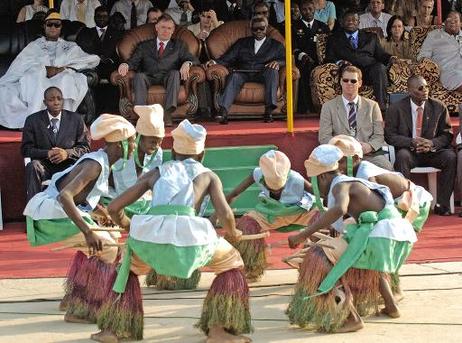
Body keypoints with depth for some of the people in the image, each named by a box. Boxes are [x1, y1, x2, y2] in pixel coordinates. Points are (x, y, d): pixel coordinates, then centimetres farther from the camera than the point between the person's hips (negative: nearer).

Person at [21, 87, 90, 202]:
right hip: (44, 167, 0)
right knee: (32, 166, -32)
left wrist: (67, 153, -16)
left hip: (68, 166, 0)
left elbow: (85, 147, 5)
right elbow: (26, 149, 0)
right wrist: (47, 153, -18)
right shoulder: (33, 120, 5)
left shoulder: (76, 119, 7)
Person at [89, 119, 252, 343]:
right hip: (189, 234, -2)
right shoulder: (208, 175, 21)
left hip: (150, 234, 2)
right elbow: (225, 214, 4)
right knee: (231, 264, 25)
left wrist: (125, 224, 45)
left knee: (128, 267, 35)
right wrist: (232, 232, 26)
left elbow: (114, 208, 23)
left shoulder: (156, 173, 26)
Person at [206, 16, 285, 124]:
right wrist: (215, 62, -6)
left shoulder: (275, 45, 21)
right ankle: (223, 111, -49)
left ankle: (269, 110, -40)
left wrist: (277, 62, -17)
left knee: (272, 70, -33)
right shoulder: (242, 43, 25)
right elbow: (227, 59, 14)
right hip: (244, 73, 1)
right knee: (234, 76, -32)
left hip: (262, 74, -1)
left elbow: (285, 60, 7)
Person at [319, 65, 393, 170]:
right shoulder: (328, 107, 13)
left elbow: (379, 135, 11)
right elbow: (324, 137, 5)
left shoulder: (372, 106, 17)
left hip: (369, 155, 2)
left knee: (387, 168, -30)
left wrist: (369, 146, -12)